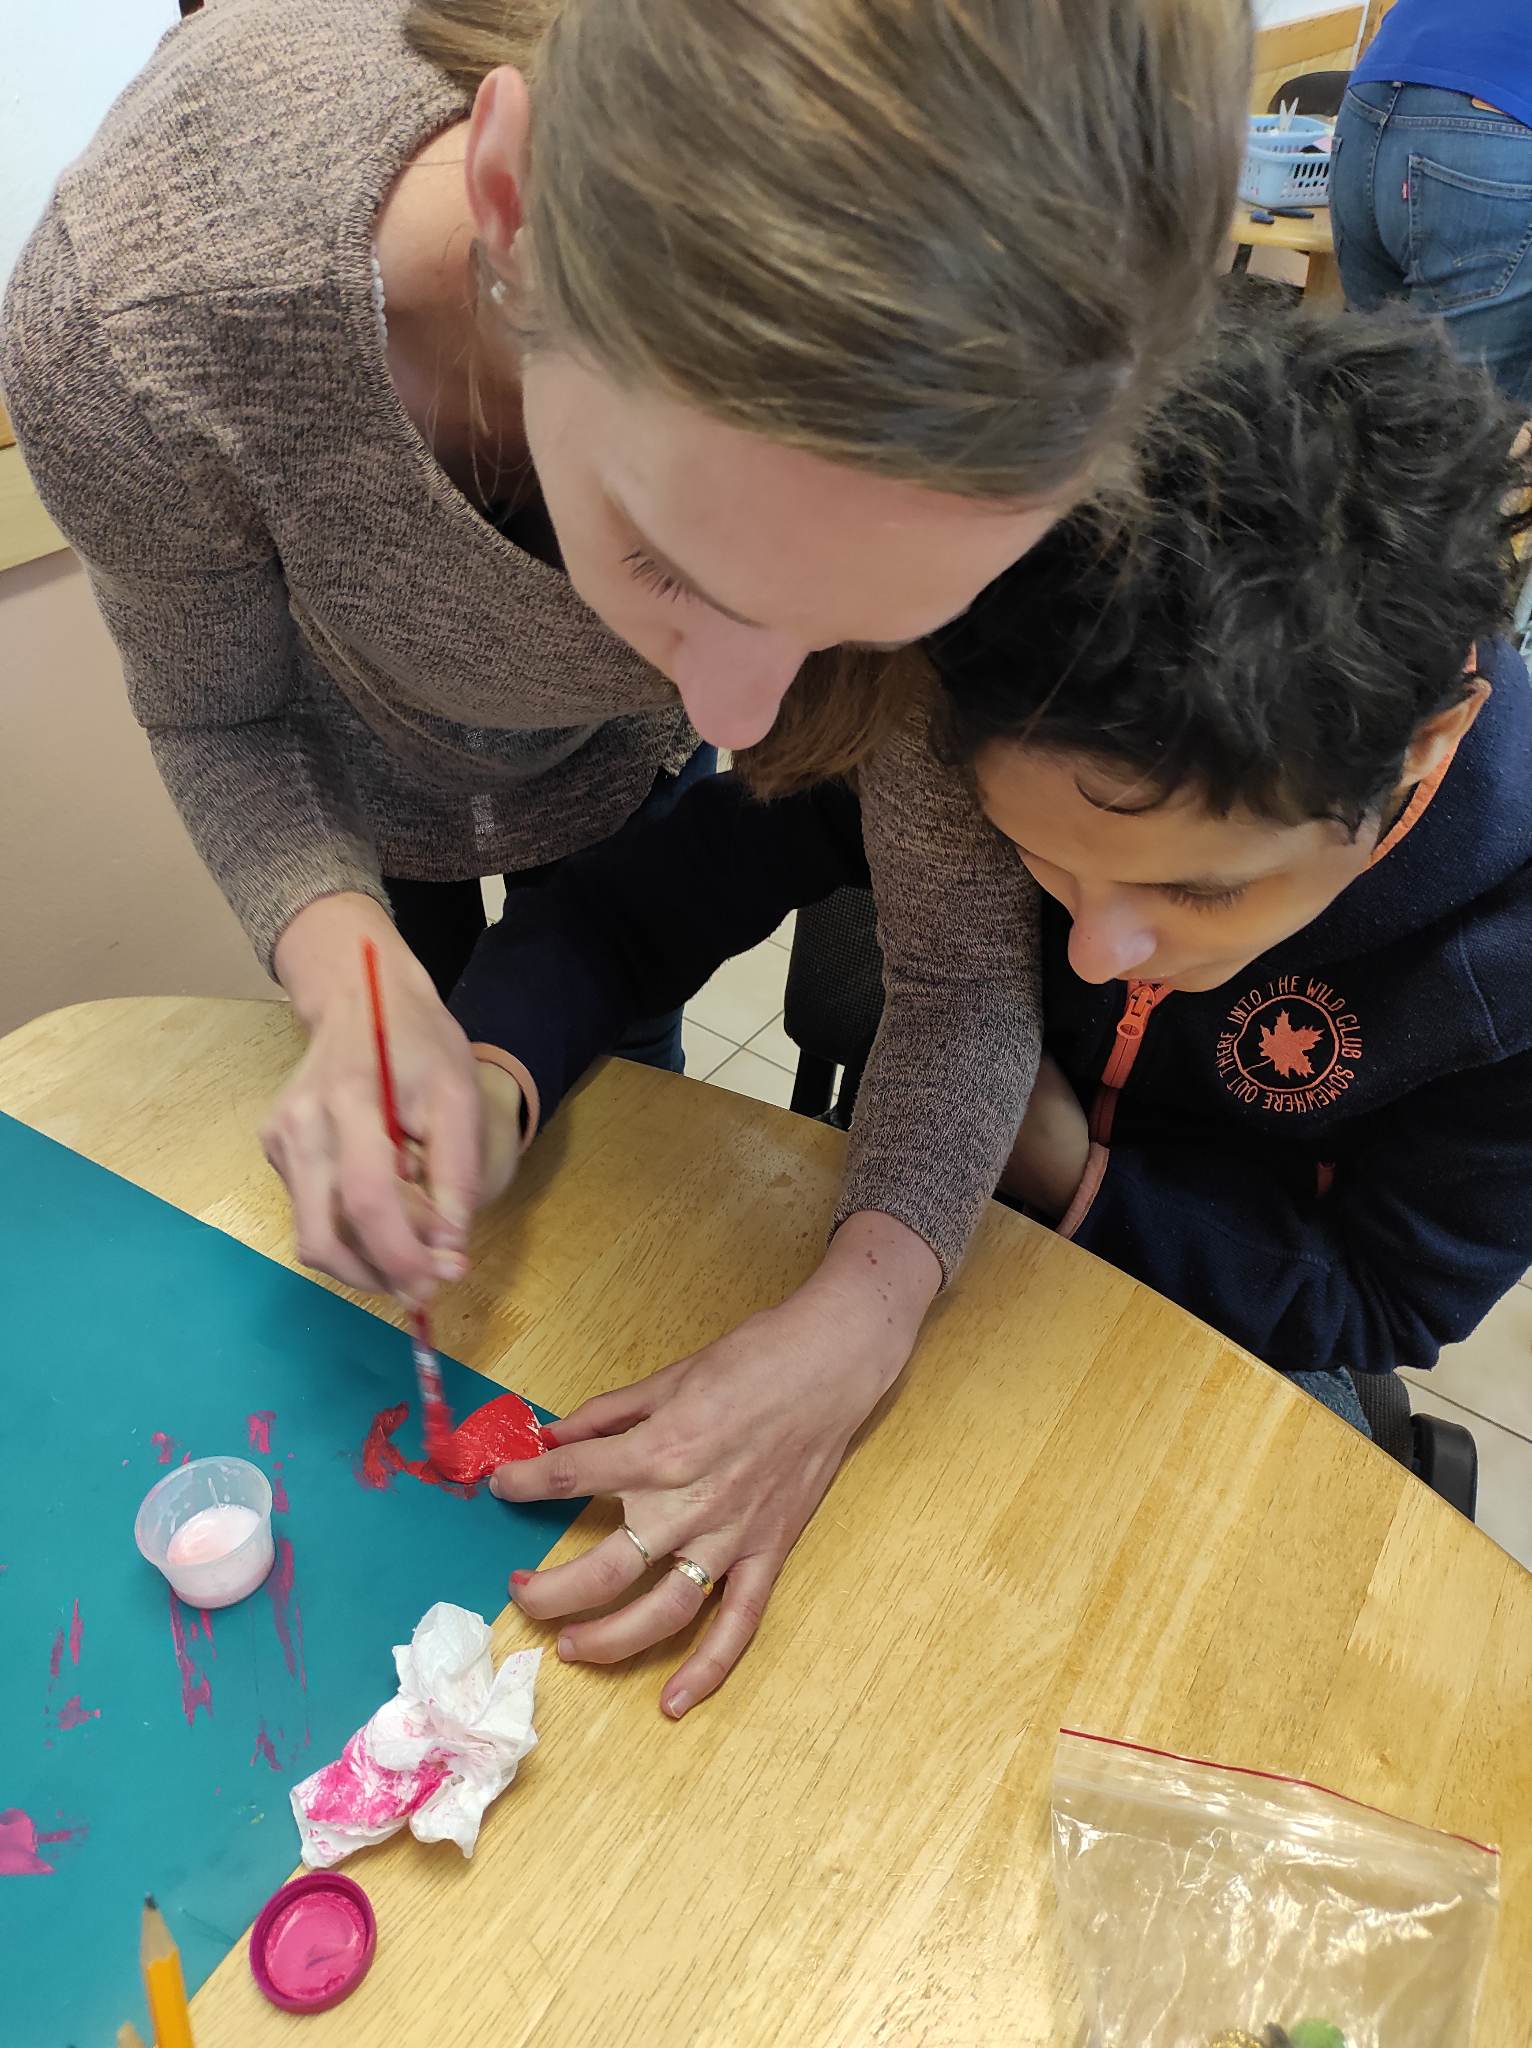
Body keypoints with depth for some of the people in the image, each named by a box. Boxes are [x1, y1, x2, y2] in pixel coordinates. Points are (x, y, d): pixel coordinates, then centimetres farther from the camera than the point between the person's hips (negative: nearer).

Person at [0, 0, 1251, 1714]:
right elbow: (218, 720, -21)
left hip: (616, 787, 1)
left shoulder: (901, 400, -40)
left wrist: (863, 1316, -45)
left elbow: (962, 946, -30)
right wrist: (358, 979, -40)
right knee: (407, 1211, 21)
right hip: (348, 788, 0)